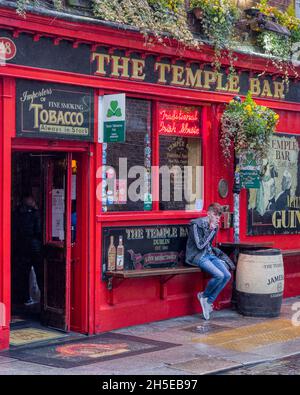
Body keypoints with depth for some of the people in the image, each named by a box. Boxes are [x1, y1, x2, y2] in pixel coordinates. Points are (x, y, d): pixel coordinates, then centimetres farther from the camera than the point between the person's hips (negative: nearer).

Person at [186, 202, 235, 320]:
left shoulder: (214, 226, 10)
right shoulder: (196, 224, -13)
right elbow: (200, 245, -19)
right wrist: (211, 230, -17)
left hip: (209, 254, 8)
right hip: (197, 256, -8)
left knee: (227, 275, -12)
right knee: (219, 275, -26)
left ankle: (209, 301, -2)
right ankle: (204, 296, 0)